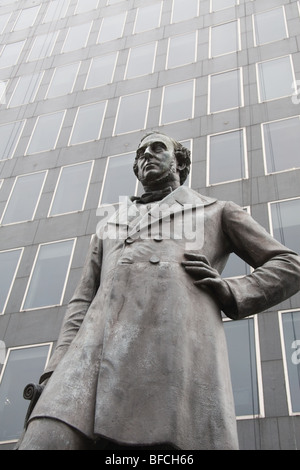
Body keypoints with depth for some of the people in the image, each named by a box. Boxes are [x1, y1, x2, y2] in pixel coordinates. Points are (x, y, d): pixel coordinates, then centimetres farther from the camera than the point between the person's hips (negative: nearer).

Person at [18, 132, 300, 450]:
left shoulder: (217, 212, 29)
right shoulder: (109, 229, 37)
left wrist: (230, 293, 4)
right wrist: (57, 374, 6)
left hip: (180, 351, -2)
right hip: (97, 353, 3)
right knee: (45, 441, -23)